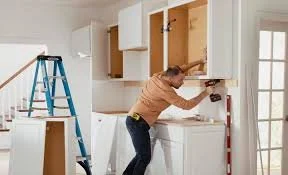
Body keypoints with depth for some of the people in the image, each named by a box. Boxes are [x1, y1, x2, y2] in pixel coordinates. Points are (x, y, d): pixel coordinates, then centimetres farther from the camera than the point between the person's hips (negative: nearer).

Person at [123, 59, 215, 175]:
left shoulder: (158, 76, 5)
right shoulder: (165, 90, -19)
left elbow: (179, 69, 20)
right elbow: (186, 105, -15)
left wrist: (199, 62, 19)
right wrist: (205, 93, -7)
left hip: (134, 121, 10)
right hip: (138, 122, -10)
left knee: (142, 155, 16)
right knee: (145, 157, -10)